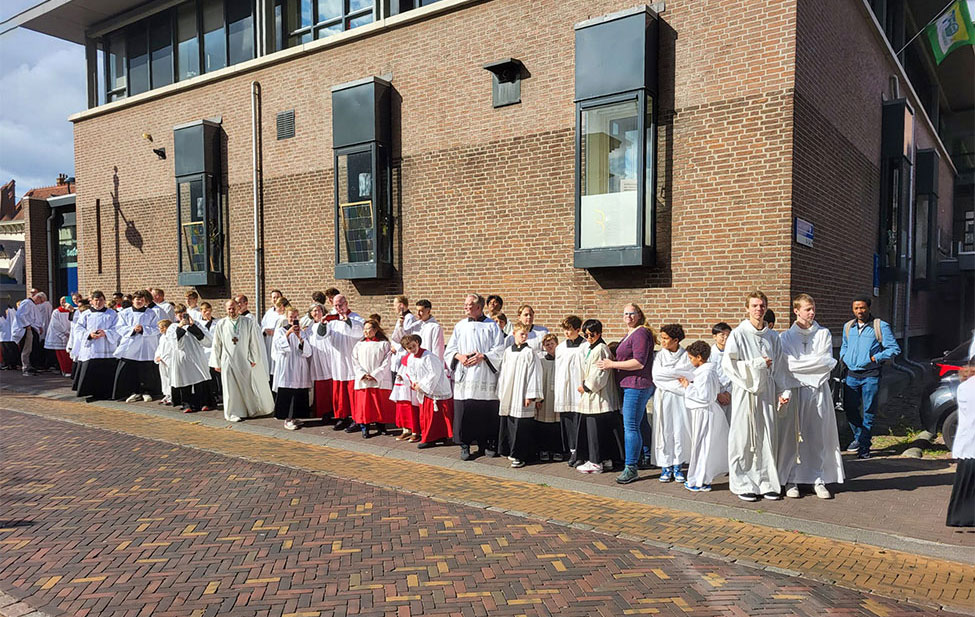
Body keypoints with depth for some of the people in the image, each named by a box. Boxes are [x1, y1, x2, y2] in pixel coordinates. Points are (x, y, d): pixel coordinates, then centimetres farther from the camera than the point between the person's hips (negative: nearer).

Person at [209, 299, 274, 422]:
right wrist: (216, 363, 5)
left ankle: (251, 410, 25)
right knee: (231, 388, 5)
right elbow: (216, 345, 5)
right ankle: (233, 413, 16)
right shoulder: (221, 324, 1)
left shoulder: (248, 322, -3)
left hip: (245, 361, 0)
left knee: (248, 387, 8)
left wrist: (254, 359, -2)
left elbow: (254, 341, 0)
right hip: (228, 362, 0)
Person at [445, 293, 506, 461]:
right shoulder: (460, 326, 13)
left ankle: (489, 444, 16)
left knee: (487, 412, 2)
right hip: (464, 377, 2)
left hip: (485, 378, -2)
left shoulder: (492, 326, 4)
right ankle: (465, 445, 10)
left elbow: (499, 351, -2)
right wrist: (459, 356, -7)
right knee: (464, 412, -1)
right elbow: (449, 350, 12)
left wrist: (482, 357, -15)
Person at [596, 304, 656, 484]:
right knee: (640, 423, 20)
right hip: (631, 386, 11)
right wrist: (613, 362, 15)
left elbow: (639, 362, -21)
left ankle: (630, 467, -9)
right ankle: (646, 458, 33)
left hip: (637, 385, -11)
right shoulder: (630, 334, 19)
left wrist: (612, 364, -17)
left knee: (630, 427, -11)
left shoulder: (640, 333, -13)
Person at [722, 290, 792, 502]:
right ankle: (743, 484, 9)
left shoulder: (772, 336, 10)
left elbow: (779, 367, 15)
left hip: (767, 392, 4)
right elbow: (728, 363, -10)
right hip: (745, 391, -4)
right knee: (744, 438, 0)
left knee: (767, 438, 6)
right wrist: (758, 364, -11)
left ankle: (766, 482, 16)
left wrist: (782, 391, 6)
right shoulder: (738, 334, -4)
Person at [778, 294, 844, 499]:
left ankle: (819, 480, 13)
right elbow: (789, 365, -9)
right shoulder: (786, 337, 4)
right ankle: (791, 480, 9)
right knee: (792, 436, 0)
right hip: (795, 391, -2)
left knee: (820, 436, 3)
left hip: (819, 390, 2)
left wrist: (802, 363, -8)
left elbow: (828, 363, -2)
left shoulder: (824, 334, 9)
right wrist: (817, 361, -8)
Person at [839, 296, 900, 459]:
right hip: (852, 375, 4)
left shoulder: (881, 326, -2)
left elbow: (894, 348, -2)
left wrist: (876, 358, -12)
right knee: (849, 409, 6)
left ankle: (864, 446, 8)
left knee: (869, 412, 0)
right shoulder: (848, 326, 12)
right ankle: (858, 436, 29)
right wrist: (843, 357, 10)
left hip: (870, 376, -4)